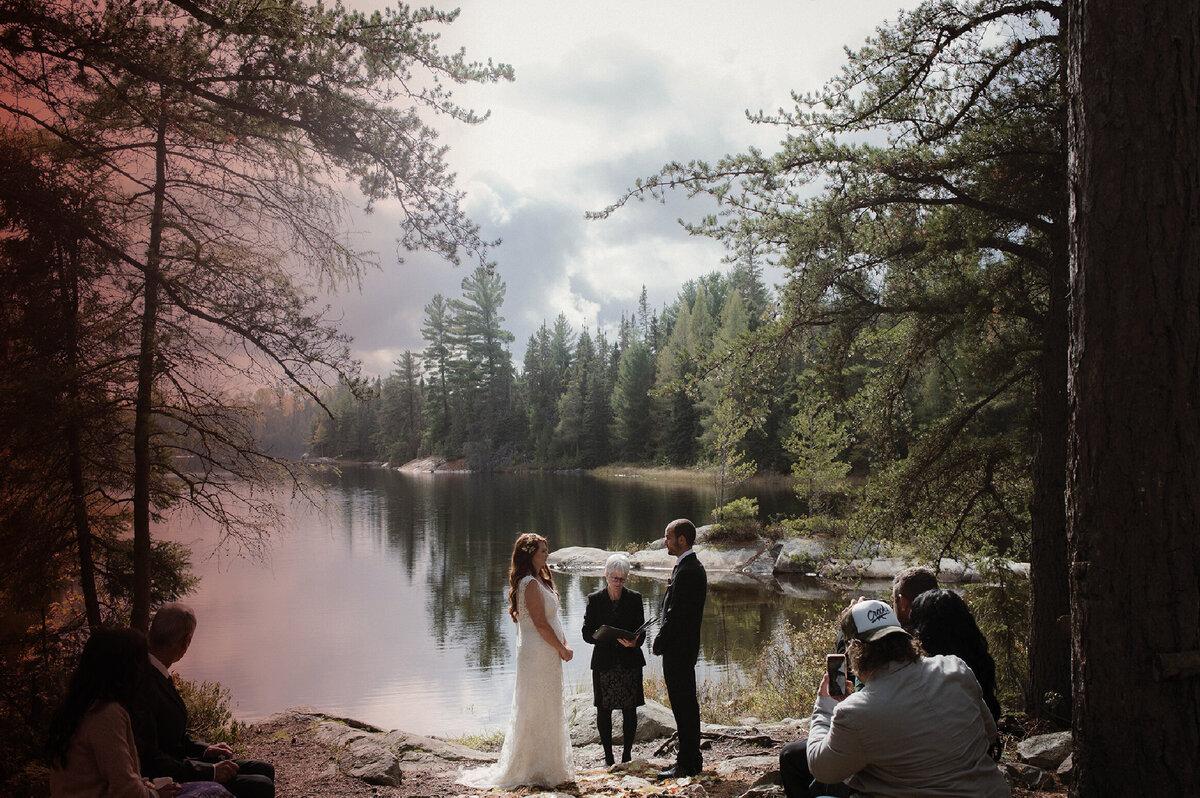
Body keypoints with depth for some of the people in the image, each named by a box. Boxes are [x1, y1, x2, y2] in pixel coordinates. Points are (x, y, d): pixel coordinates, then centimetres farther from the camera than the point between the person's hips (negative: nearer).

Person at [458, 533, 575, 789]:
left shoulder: (541, 580, 13)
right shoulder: (530, 583, -18)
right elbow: (540, 624, -20)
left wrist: (563, 644, 2)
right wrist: (562, 649, -10)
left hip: (547, 654, 10)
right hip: (537, 654, -10)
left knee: (548, 709, 16)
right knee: (536, 710, 0)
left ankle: (550, 765, 27)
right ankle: (535, 769, 10)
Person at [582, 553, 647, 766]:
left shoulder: (635, 598, 5)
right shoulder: (594, 600, 3)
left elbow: (641, 631, 4)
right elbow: (587, 633, 1)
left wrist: (634, 642, -18)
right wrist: (603, 635, -20)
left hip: (630, 661, 1)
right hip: (604, 662, -1)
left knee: (630, 711, 2)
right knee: (603, 710, 1)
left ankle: (627, 754, 14)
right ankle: (608, 755, 13)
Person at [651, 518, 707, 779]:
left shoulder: (685, 571, -20)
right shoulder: (694, 567, 13)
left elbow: (675, 614, -22)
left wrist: (660, 642, -11)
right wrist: (663, 638, 15)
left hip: (678, 648, -11)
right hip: (686, 645, 11)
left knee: (683, 706, -3)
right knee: (687, 705, 16)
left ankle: (687, 764, 4)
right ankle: (692, 759, 25)